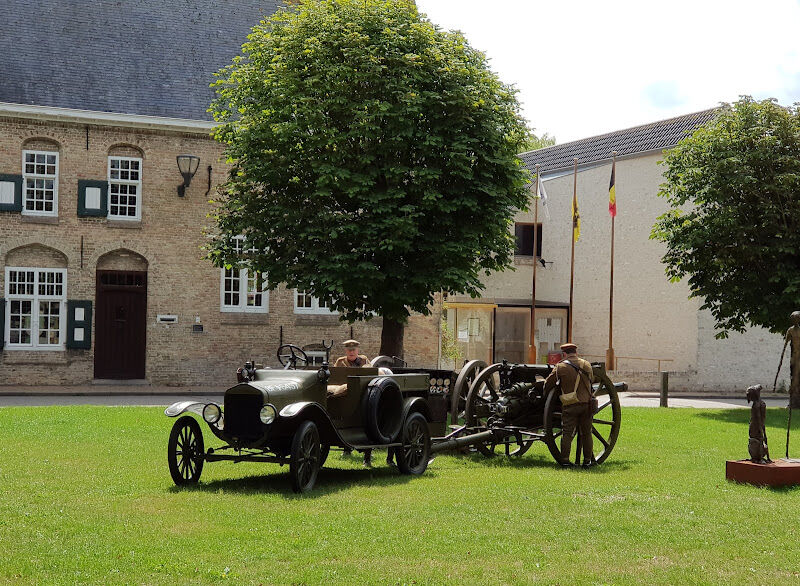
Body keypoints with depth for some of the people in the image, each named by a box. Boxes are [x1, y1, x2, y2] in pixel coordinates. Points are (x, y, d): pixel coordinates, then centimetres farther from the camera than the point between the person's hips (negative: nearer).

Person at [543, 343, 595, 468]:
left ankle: (565, 461, -1)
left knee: (567, 433, 1)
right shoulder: (587, 365, 8)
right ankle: (588, 461, 13)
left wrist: (545, 393, 22)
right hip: (586, 405, 3)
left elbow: (548, 383, 3)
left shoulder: (560, 367, -4)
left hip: (570, 406, -3)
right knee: (586, 433, 11)